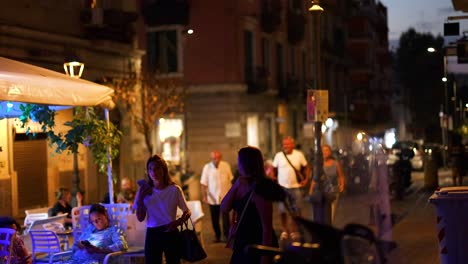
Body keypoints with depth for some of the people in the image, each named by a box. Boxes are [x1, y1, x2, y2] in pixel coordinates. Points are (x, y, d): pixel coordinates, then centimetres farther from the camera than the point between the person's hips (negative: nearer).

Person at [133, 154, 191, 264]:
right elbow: (140, 218, -1)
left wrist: (178, 222, -18)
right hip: (152, 234, 1)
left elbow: (187, 212, 2)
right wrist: (140, 197, -11)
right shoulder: (144, 191, 2)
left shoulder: (174, 189, -4)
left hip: (171, 233, -1)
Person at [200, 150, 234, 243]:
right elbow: (203, 183, -4)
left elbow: (230, 179, 7)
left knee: (225, 218, -8)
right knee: (214, 219, 8)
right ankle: (217, 236, 23)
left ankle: (227, 236, 1)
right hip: (212, 199, 1)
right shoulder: (207, 167, -5)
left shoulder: (226, 166, -2)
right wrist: (204, 196, -12)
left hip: (225, 197, -1)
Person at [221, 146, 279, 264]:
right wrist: (235, 186, -13)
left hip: (258, 246, -8)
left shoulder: (259, 190, -21)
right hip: (242, 245, 8)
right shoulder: (241, 186, 3)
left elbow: (267, 228, -21)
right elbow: (224, 209, -1)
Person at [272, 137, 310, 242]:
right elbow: (274, 169, 5)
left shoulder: (299, 155, 1)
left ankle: (294, 231, 14)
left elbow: (306, 167, 11)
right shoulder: (279, 155, -1)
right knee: (283, 210, 3)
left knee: (296, 210, 3)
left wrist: (306, 179, 2)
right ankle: (284, 231, 15)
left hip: (296, 187, 1)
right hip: (282, 187, 0)